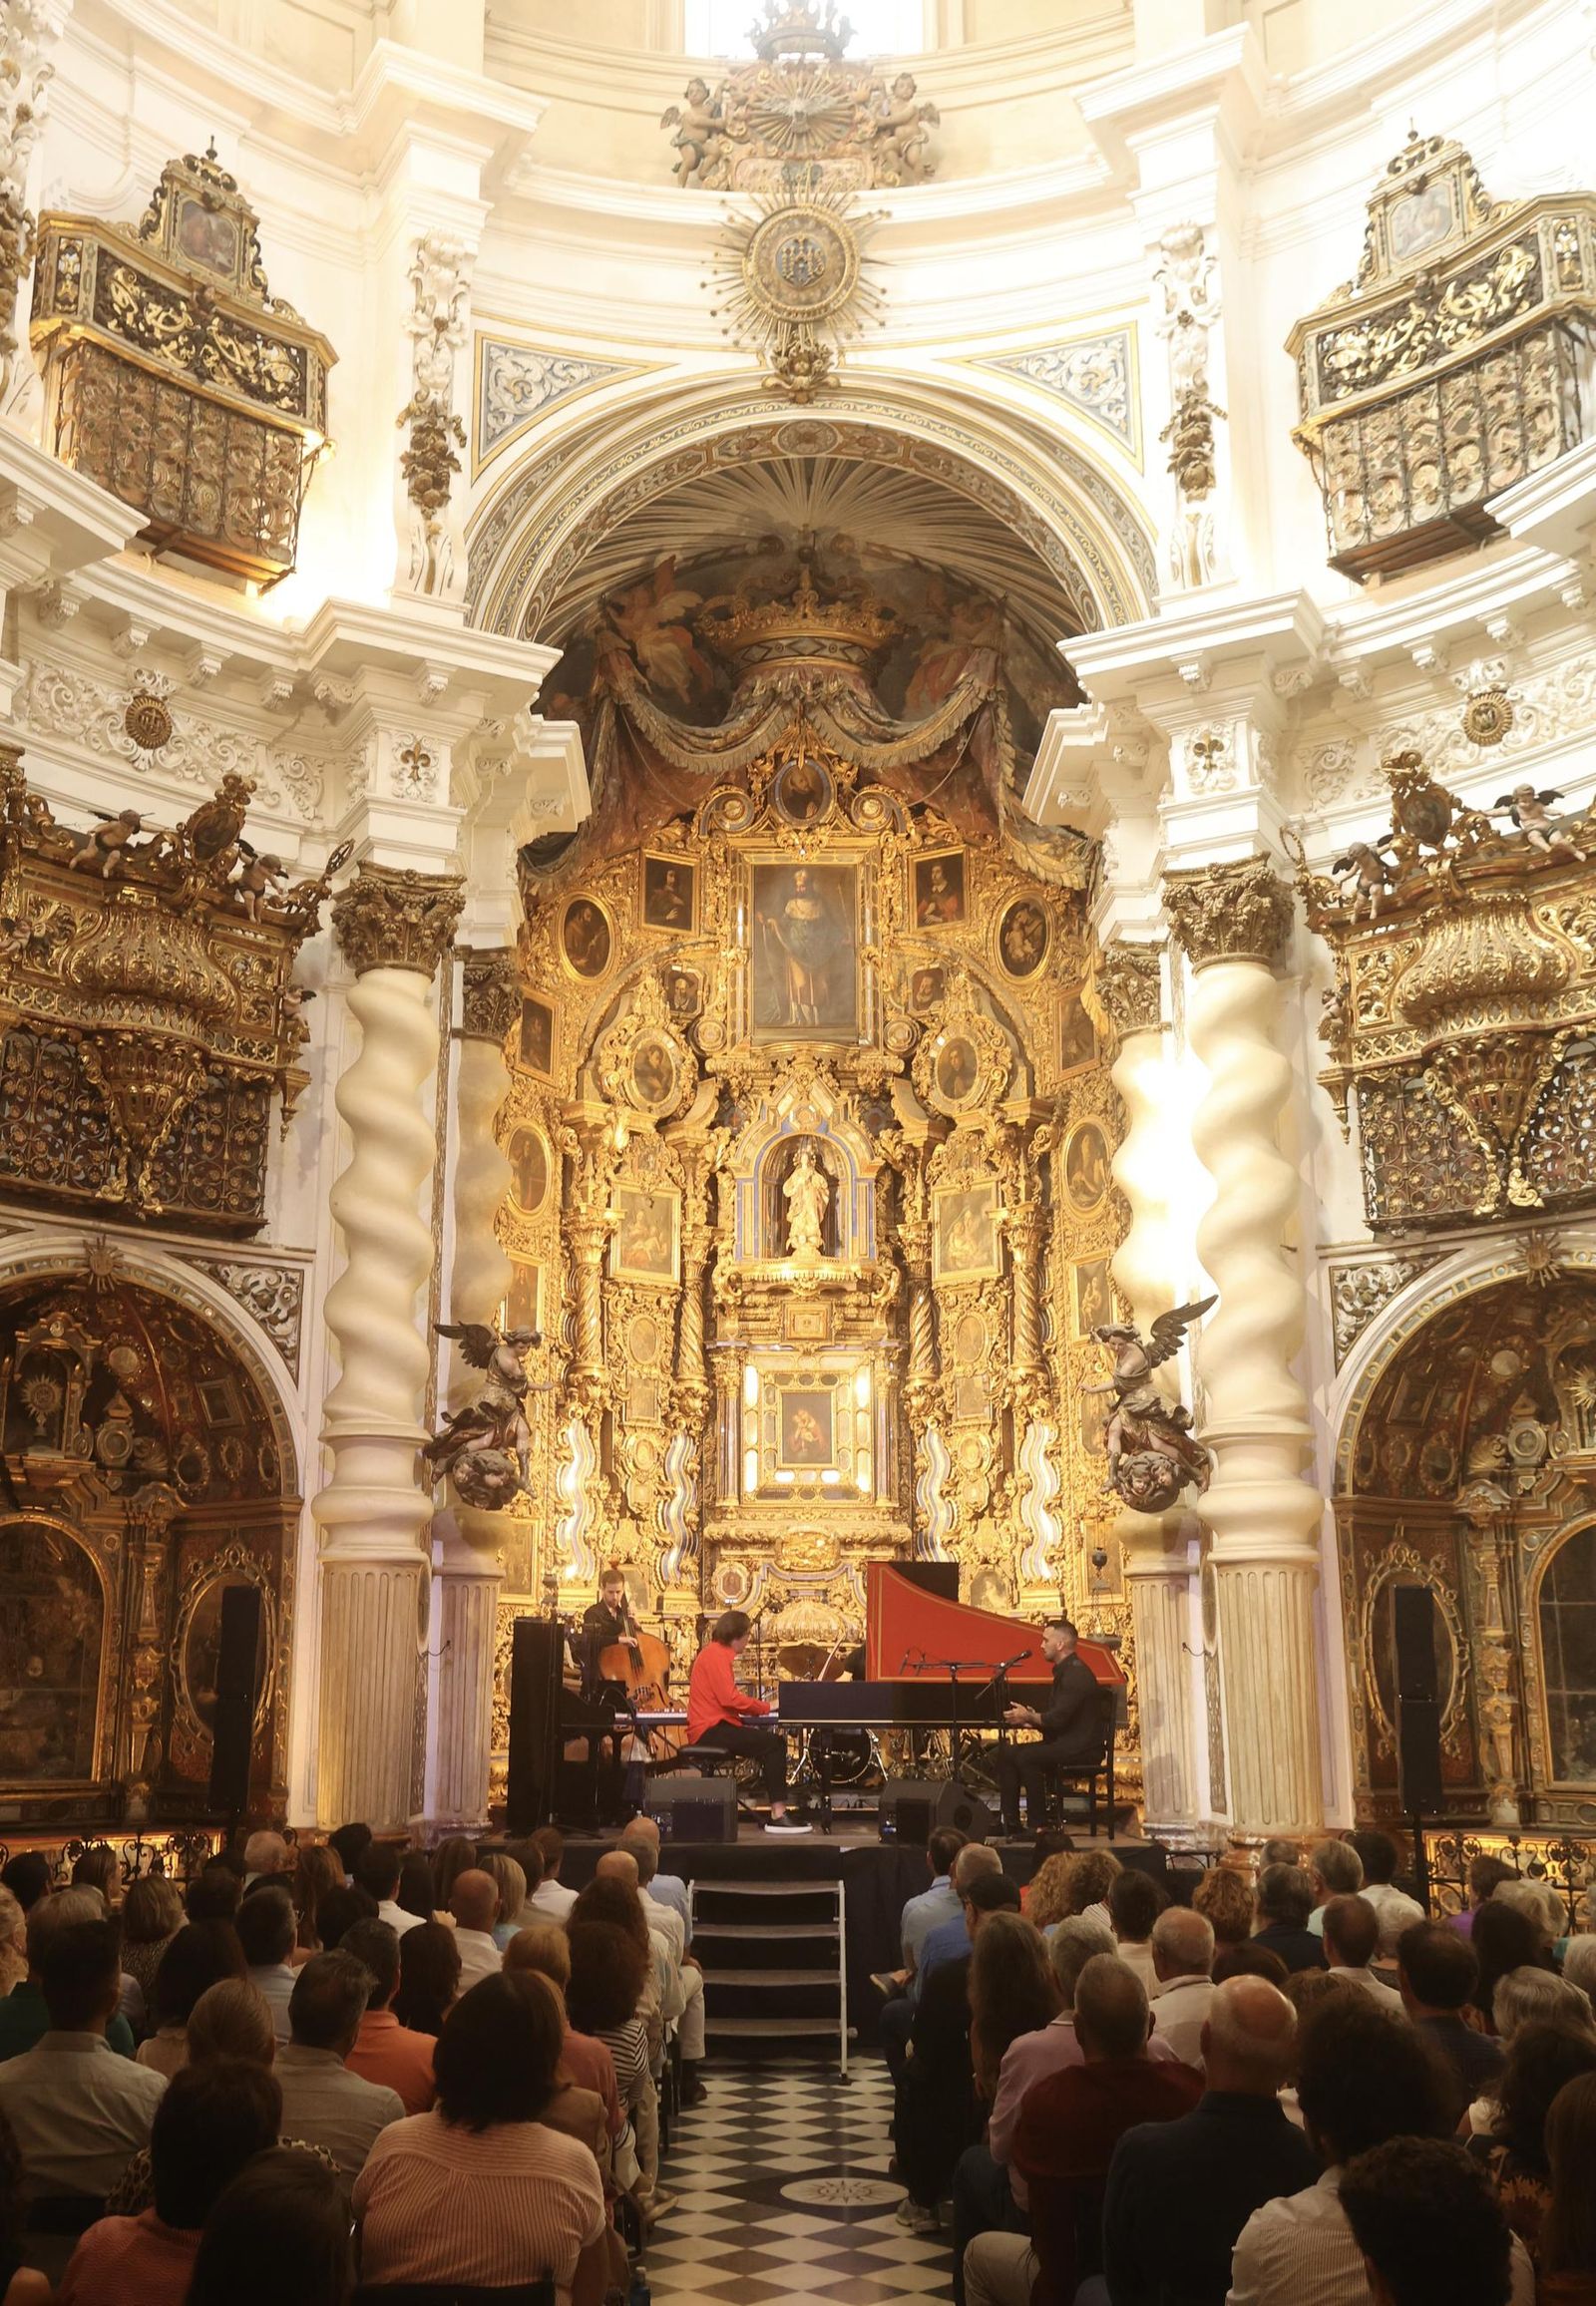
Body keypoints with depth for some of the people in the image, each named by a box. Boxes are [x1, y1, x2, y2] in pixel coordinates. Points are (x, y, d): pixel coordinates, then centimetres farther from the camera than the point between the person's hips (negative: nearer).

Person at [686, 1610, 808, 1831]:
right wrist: (765, 1707, -13)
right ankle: (777, 1816, -19)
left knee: (776, 1743, 7)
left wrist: (760, 1705, 6)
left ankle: (777, 1812, 3)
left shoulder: (718, 1653, 21)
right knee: (772, 1743, -18)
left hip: (714, 1726, 11)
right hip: (710, 1730, -11)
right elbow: (729, 1698, -22)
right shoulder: (715, 1654, -12)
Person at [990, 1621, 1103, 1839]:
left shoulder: (1076, 1673, -17)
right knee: (1005, 1754, 0)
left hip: (1081, 1747, -11)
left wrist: (1029, 1717, -9)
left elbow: (1059, 1718, -24)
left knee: (1026, 1758, -28)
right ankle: (1010, 1826, -2)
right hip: (1064, 1743, 11)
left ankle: (1038, 1826, -19)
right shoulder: (1064, 1671, 18)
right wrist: (1031, 1718, 2)